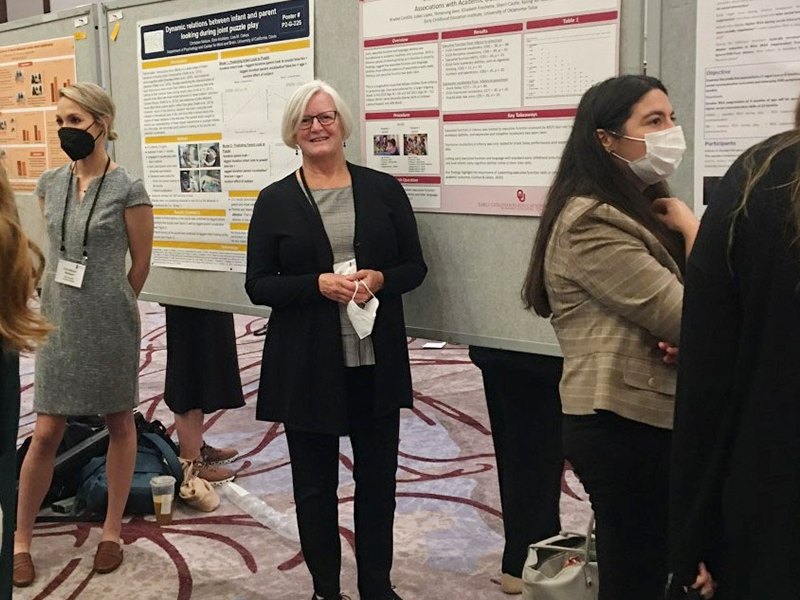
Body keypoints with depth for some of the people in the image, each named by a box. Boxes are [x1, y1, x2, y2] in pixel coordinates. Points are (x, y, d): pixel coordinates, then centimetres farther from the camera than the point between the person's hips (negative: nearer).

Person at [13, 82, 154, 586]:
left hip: (109, 321, -3)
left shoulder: (127, 189, -10)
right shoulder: (50, 184, 4)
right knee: (46, 433, 3)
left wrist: (111, 309, 8)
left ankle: (112, 530, 25)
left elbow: (141, 264, -2)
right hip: (59, 319, 3)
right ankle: (21, 540, 17)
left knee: (120, 424, 10)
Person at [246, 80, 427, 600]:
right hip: (306, 366, -1)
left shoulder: (384, 190, 3)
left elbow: (415, 267, 6)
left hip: (377, 362, 1)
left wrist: (380, 279, -15)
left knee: (378, 479, 11)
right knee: (315, 484, 11)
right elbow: (258, 284, -2)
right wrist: (320, 284, -17)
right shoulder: (275, 200, 1)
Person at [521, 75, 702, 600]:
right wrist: (693, 230, -6)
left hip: (654, 419, 9)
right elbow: (688, 317, -21)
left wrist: (684, 336, -9)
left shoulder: (642, 210, 15)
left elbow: (662, 316, 15)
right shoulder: (591, 223, -17)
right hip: (624, 426, -9)